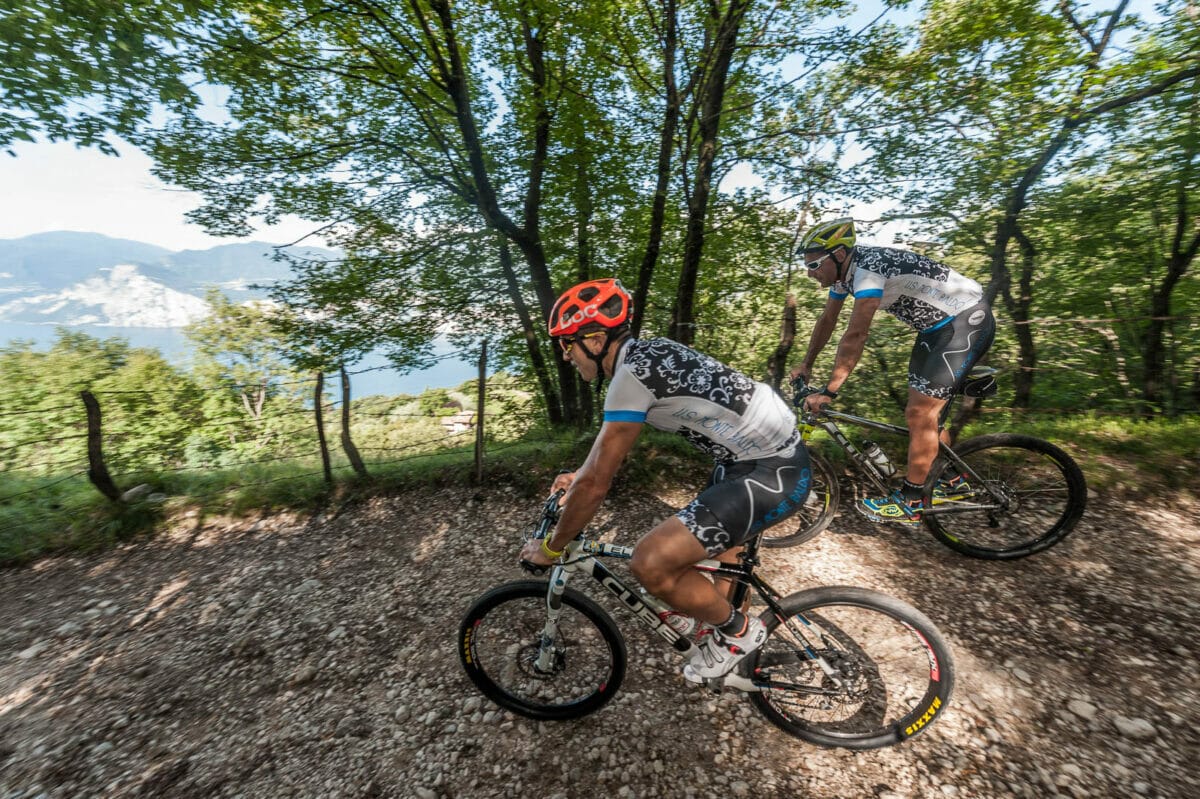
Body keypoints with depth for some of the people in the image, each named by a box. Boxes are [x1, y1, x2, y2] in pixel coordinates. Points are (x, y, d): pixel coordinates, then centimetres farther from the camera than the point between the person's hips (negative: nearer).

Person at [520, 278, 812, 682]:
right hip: (760, 452, 10)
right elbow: (611, 435, 21)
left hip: (774, 474, -10)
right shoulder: (646, 352, 7)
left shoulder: (631, 375, -23)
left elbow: (596, 484, -19)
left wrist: (551, 546, -3)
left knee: (650, 563, -16)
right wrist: (580, 476, 28)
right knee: (714, 541, 30)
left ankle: (739, 632, 12)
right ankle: (728, 620, 54)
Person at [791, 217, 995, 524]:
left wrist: (828, 392, -34)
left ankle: (908, 503, 1)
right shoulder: (843, 269, -1)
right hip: (937, 326, 9)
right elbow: (827, 321, 8)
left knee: (919, 413, -11)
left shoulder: (868, 267, -30)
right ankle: (953, 481, 30)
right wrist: (806, 364, 10)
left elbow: (855, 336, -35)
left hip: (968, 321, -9)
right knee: (922, 410, 12)